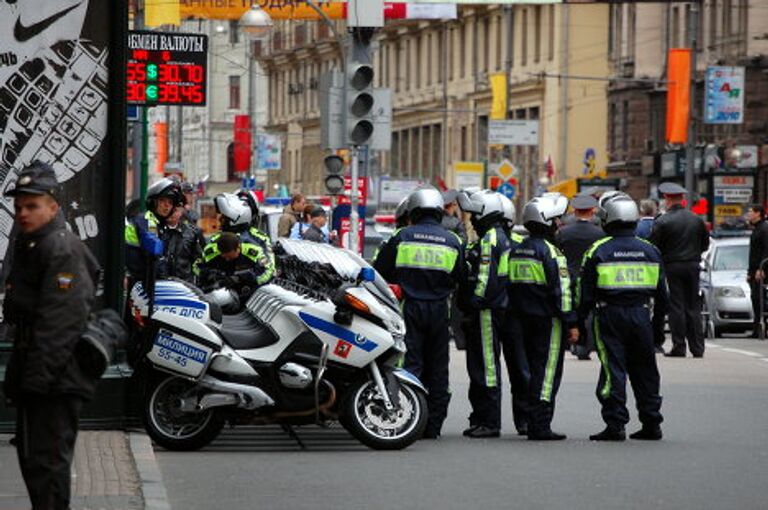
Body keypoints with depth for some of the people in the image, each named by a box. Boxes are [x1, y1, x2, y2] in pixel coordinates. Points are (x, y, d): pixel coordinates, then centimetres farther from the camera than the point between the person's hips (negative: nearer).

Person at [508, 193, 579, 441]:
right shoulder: (549, 251, -14)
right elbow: (561, 290, -16)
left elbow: (512, 285, 15)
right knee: (548, 371, -6)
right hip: (548, 319, -8)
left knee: (535, 370, 14)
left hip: (525, 318, 8)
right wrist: (571, 323, -13)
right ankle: (540, 426, -9)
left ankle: (534, 425, 16)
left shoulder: (517, 250, 11)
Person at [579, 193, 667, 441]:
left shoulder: (598, 251, -5)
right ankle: (651, 423, 17)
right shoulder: (650, 250, 7)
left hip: (610, 315, -4)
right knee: (645, 371, 12)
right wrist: (659, 313, 24)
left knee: (613, 370, -3)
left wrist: (580, 318, 7)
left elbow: (585, 291, -4)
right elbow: (662, 291, 12)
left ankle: (615, 425, -7)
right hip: (641, 314, 4)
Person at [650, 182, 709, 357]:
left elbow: (654, 247, -9)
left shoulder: (662, 222, -10)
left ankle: (679, 347, -1)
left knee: (676, 307, 0)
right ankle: (697, 348, 9)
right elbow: (705, 244, 13)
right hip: (693, 266, 4)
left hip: (672, 267, -4)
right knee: (693, 307, 9)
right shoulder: (696, 220, 5)